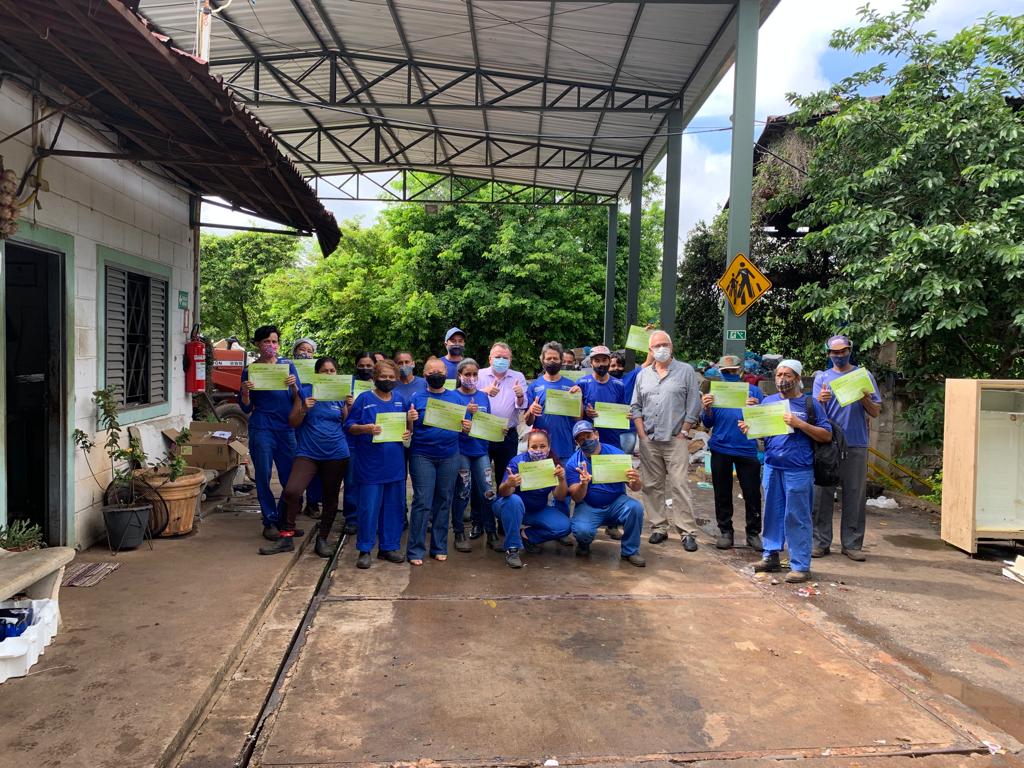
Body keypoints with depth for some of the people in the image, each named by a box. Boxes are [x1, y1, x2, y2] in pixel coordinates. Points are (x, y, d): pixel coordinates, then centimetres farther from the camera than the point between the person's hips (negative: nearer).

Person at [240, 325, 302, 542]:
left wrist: (294, 386, -15)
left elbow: (298, 401, 5)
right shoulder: (250, 371, 4)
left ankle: (284, 519, 19)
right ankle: (270, 522, 13)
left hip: (286, 428, 2)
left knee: (291, 477, 3)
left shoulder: (288, 366, 8)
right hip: (261, 429, -2)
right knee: (263, 477, 2)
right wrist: (245, 392, -14)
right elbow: (246, 408, 6)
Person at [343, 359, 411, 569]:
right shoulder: (364, 399, -1)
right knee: (369, 508, -2)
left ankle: (388, 547, 22)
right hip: (371, 465, -4)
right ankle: (364, 550, 11)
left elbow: (408, 426, 19)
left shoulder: (400, 401, 11)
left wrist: (408, 433, -3)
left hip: (395, 463, 4)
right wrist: (366, 428, -19)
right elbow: (349, 426, -2)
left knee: (393, 507, 9)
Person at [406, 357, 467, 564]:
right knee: (422, 502, -4)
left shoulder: (455, 398, 9)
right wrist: (410, 420, -20)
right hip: (422, 456, -2)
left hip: (449, 456, 3)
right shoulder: (417, 398, 3)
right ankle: (415, 550, 4)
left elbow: (464, 428, 12)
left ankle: (439, 547, 19)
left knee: (444, 502, 8)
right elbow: (408, 430, 2)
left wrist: (467, 428, -10)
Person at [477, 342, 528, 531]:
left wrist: (520, 396, -25)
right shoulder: (480, 375, 4)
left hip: (508, 436, 1)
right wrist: (484, 392, -25)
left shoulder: (518, 378, 6)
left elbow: (522, 407, -3)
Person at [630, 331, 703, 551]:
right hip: (649, 440, 4)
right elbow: (635, 406, 13)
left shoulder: (686, 371, 2)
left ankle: (687, 532, -2)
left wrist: (683, 433, -5)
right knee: (653, 485, 7)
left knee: (679, 485, -8)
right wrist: (641, 433, 3)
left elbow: (694, 405, -1)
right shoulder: (643, 374, 13)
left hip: (675, 440, -4)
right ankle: (658, 527, 17)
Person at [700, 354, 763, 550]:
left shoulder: (753, 390, 4)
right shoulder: (715, 392, 7)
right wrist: (707, 409, -13)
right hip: (720, 449, 1)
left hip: (747, 449, -1)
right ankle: (725, 531, 18)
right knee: (722, 492, 8)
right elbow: (708, 423, 6)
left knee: (752, 492, 1)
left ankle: (753, 533, 12)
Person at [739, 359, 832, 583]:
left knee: (797, 518, 0)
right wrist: (748, 428, -8)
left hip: (798, 470, -4)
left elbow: (827, 435, -4)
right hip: (772, 467, 4)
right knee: (772, 513, 12)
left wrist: (801, 424, -17)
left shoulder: (810, 404, 0)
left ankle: (801, 566, 9)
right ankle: (771, 556, 25)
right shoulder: (768, 401, 11)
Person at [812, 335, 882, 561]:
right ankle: (821, 542, 9)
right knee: (822, 494, 1)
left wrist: (865, 399, -14)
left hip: (856, 445, 0)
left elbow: (876, 412, 7)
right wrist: (820, 401, -21)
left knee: (854, 495, 4)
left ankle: (852, 544, 12)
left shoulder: (864, 375, 8)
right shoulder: (822, 378, 9)